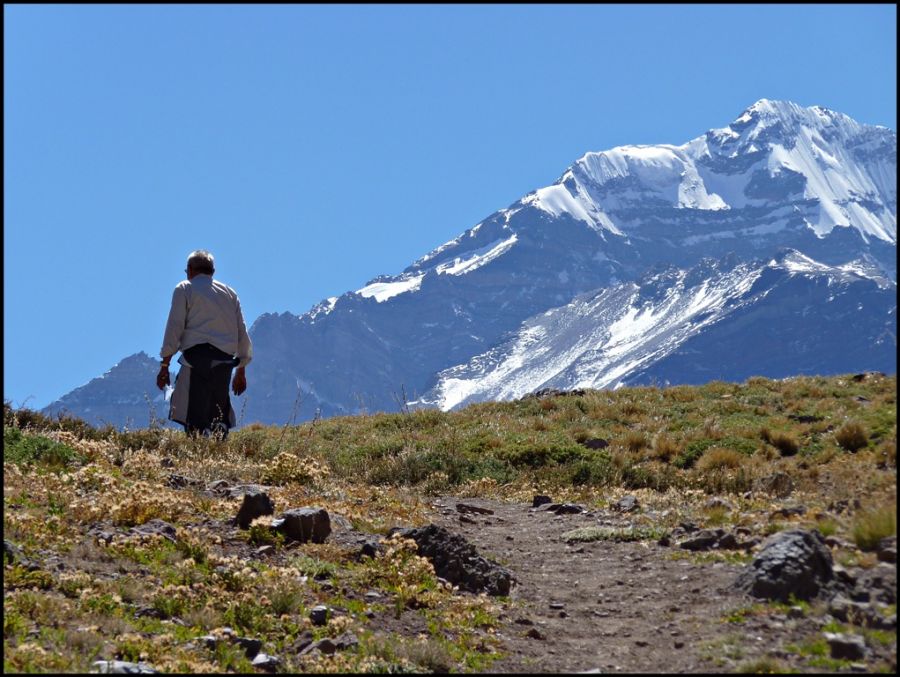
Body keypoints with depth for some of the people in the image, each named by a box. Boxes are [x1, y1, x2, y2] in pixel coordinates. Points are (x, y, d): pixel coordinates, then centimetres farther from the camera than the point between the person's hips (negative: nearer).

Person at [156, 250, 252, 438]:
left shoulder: (184, 289, 9)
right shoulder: (230, 292, 23)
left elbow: (174, 327, 0)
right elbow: (242, 332, 21)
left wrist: (164, 366, 1)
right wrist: (241, 371, 26)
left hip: (198, 354, -5)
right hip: (225, 359, 5)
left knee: (195, 417, -9)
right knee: (219, 419, 9)